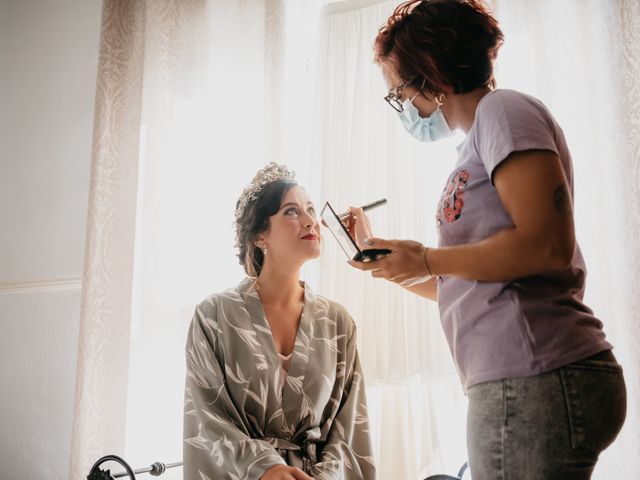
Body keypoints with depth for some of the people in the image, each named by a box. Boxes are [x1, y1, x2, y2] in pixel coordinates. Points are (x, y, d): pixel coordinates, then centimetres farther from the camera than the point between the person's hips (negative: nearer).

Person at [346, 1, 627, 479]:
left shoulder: (502, 108, -3)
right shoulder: (476, 150, 22)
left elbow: (548, 245, -17)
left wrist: (426, 260, -8)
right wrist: (376, 252, 27)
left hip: (536, 381, -9)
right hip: (517, 385, 9)